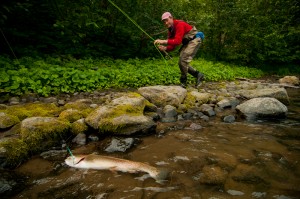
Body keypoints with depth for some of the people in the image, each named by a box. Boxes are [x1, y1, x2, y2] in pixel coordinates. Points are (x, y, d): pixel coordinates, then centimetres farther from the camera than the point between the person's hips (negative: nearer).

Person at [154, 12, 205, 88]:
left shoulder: (179, 24, -22)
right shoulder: (170, 30, 5)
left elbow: (178, 41, -35)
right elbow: (172, 46, 1)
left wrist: (163, 41, -41)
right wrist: (165, 48, -20)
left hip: (195, 40, -10)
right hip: (187, 42, 10)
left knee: (183, 60, -21)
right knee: (181, 62, 5)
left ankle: (183, 82, -7)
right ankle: (198, 75, 16)